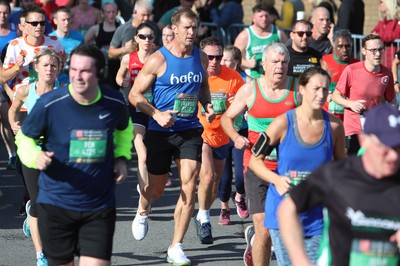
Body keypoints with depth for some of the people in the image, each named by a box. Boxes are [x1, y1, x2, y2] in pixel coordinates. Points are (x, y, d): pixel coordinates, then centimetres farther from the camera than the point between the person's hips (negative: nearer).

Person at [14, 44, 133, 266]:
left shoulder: (115, 103, -4)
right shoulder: (49, 104, -13)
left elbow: (124, 129, 20)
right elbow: (24, 137, 2)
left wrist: (121, 157, 3)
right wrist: (35, 156, -19)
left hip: (100, 206, 1)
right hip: (56, 204, -1)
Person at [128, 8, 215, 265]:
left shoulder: (201, 58, 4)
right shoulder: (158, 60, -9)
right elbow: (135, 94, -5)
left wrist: (208, 105, 3)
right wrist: (157, 115, -19)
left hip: (190, 130, 3)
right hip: (160, 131, -2)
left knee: (189, 185, -11)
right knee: (156, 189, 9)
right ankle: (142, 212, 48)